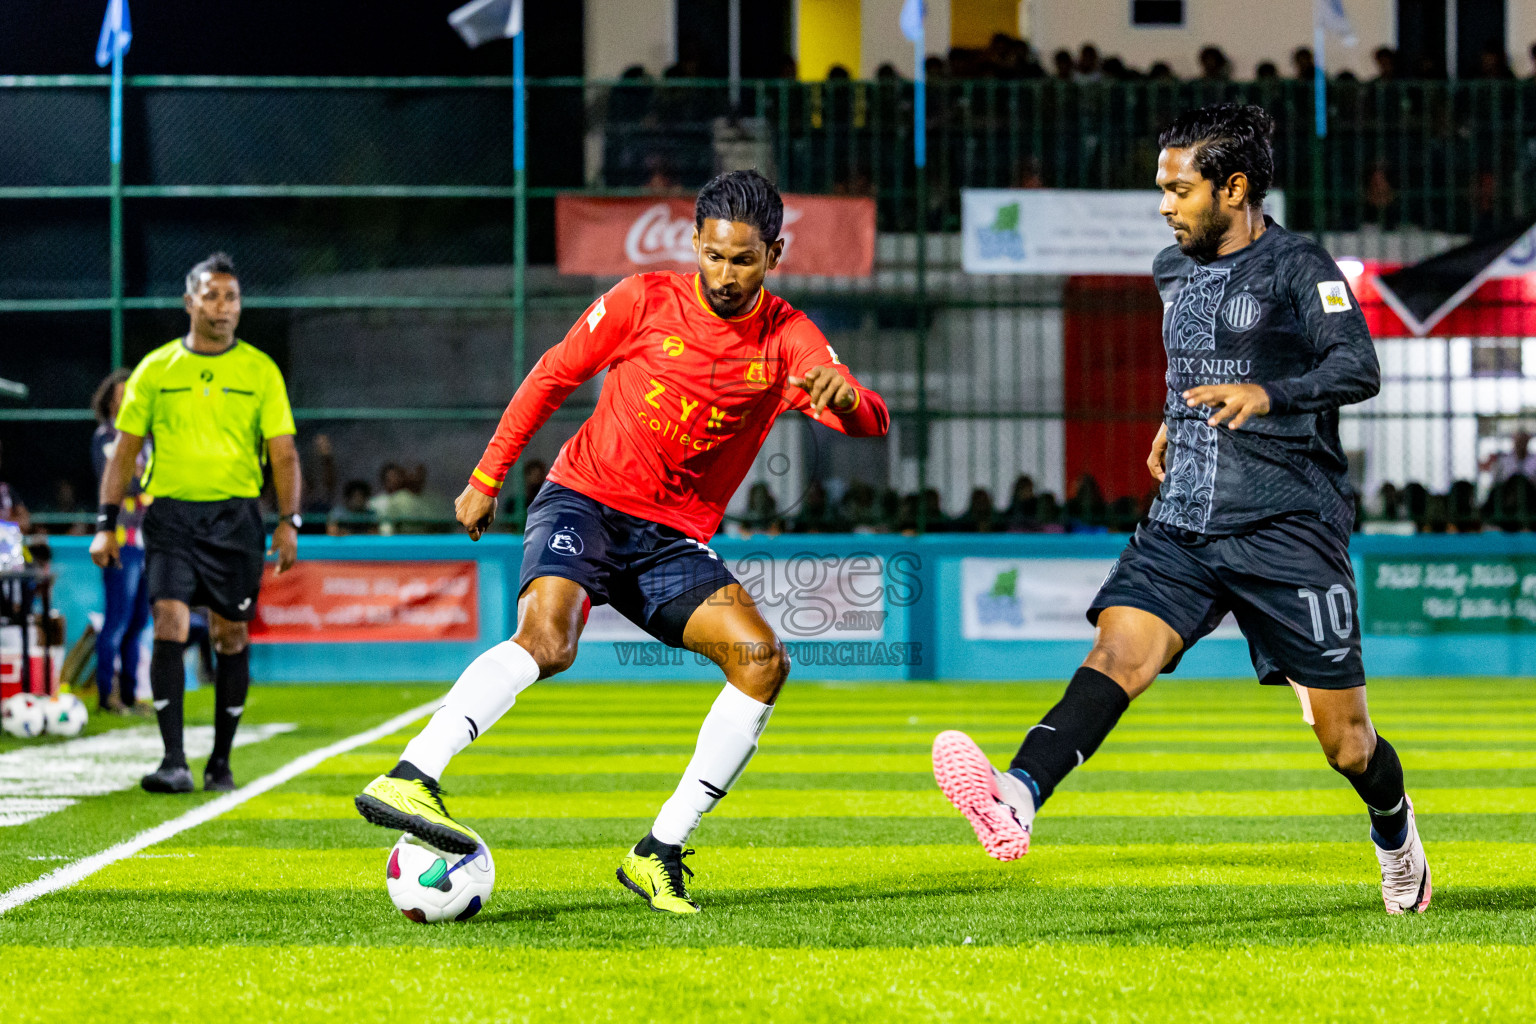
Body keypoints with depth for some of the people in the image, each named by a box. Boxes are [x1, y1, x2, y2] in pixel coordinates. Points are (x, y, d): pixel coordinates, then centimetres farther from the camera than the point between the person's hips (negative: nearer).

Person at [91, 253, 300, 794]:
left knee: (230, 636, 4)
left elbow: (283, 453, 4)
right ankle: (174, 761, -16)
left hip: (235, 516, 1)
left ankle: (220, 761, 17)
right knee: (169, 625, -14)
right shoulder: (156, 370, 6)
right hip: (171, 512, 0)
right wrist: (106, 523, 2)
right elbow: (125, 450, 9)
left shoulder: (260, 371, 5)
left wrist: (288, 522, -8)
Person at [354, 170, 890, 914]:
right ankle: (409, 780, -43)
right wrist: (487, 477, 6)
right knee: (547, 638, -32)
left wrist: (847, 398, -38)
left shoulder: (788, 340, -1)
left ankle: (659, 853, -11)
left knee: (762, 660, -16)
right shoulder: (645, 302, -4)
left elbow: (871, 423, -13)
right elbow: (551, 377, 7)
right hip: (584, 501, -3)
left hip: (674, 541, 3)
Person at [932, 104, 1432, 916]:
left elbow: (1359, 369, -20)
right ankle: (1018, 797, -45)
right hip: (1184, 523, 5)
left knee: (1343, 738, 2)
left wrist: (1266, 396, -35)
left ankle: (1393, 831, 34)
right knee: (1118, 649, -22)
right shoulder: (1175, 271, 16)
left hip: (1290, 528, -5)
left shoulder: (1298, 269, -6)